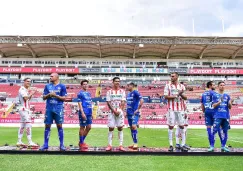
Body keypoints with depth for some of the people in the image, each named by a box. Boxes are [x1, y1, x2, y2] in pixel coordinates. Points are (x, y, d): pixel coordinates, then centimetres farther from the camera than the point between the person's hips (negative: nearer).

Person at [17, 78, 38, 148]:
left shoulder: (26, 90, 18)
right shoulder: (22, 89, -11)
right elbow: (26, 98, -24)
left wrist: (31, 94, 7)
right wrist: (32, 93, -14)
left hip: (26, 109, 10)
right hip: (24, 109, -10)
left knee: (22, 125, 11)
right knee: (28, 125, -13)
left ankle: (19, 142, 17)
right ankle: (30, 142, -14)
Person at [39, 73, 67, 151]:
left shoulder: (62, 86, 1)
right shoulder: (47, 86, 11)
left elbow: (64, 98, -2)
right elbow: (44, 97, 10)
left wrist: (56, 95, -15)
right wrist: (49, 95, -9)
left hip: (58, 109, -3)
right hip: (49, 109, 3)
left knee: (59, 126, 0)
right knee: (47, 126, 5)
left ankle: (62, 144, 8)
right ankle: (45, 145, 14)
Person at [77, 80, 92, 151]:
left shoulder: (89, 93, 16)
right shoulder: (80, 93, -6)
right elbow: (80, 104, -12)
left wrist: (91, 113, 17)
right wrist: (82, 113, -20)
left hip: (89, 113, 8)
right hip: (84, 113, -8)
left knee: (88, 127, 10)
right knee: (82, 127, 0)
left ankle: (82, 141, 23)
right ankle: (81, 143, 11)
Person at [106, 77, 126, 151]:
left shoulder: (122, 91, 7)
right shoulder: (109, 91, 4)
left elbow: (123, 102, 0)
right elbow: (108, 103, -2)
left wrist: (119, 111, -13)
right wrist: (114, 111, -12)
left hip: (120, 112, 1)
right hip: (112, 112, -1)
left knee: (120, 128, 2)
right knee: (111, 128, 1)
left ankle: (121, 145, 6)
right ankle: (109, 145, 7)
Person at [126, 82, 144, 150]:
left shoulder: (135, 92, -9)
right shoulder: (128, 94, 15)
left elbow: (142, 101, -15)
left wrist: (138, 109, -14)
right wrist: (127, 111, 17)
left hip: (134, 113, -8)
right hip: (129, 113, 9)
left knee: (134, 126, -17)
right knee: (131, 127, 9)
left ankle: (136, 143, -11)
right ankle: (134, 143, 16)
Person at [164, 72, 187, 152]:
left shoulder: (182, 86, 10)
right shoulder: (168, 86, 4)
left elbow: (185, 98, 8)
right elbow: (166, 96, -5)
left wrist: (181, 94, -11)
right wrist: (176, 96, -13)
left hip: (180, 109, 2)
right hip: (171, 109, -2)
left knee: (182, 126, 4)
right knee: (171, 126, 0)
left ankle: (183, 144, 11)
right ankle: (171, 145, 6)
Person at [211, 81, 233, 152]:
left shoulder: (227, 96, 13)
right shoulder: (215, 95, 4)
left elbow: (230, 107, 11)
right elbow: (214, 106, -2)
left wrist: (230, 103, -10)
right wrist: (219, 102, -19)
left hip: (226, 116, 4)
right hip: (218, 116, -3)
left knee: (225, 131, 6)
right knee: (215, 131, -8)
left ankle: (223, 146, 16)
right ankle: (212, 147, -2)